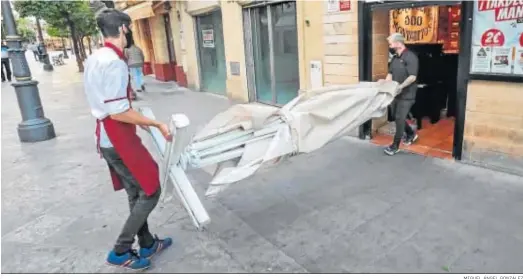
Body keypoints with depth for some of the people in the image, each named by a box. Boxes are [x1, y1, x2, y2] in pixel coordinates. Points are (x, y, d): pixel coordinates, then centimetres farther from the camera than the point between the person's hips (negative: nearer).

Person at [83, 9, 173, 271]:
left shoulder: (94, 59, 11)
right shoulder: (114, 62, -21)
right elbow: (118, 112, -25)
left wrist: (137, 120, 22)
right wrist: (157, 124, -16)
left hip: (107, 138, 10)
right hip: (119, 140, -10)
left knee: (136, 193, 18)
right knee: (150, 192, 2)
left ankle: (147, 244, 32)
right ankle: (120, 251, 11)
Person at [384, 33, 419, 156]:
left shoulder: (410, 57, -15)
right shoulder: (394, 58, 10)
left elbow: (412, 77, -22)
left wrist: (401, 86, -32)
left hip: (406, 95, -8)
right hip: (396, 94, 8)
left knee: (399, 119, -5)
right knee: (397, 117, 16)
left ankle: (395, 146, 4)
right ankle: (411, 134, 40)